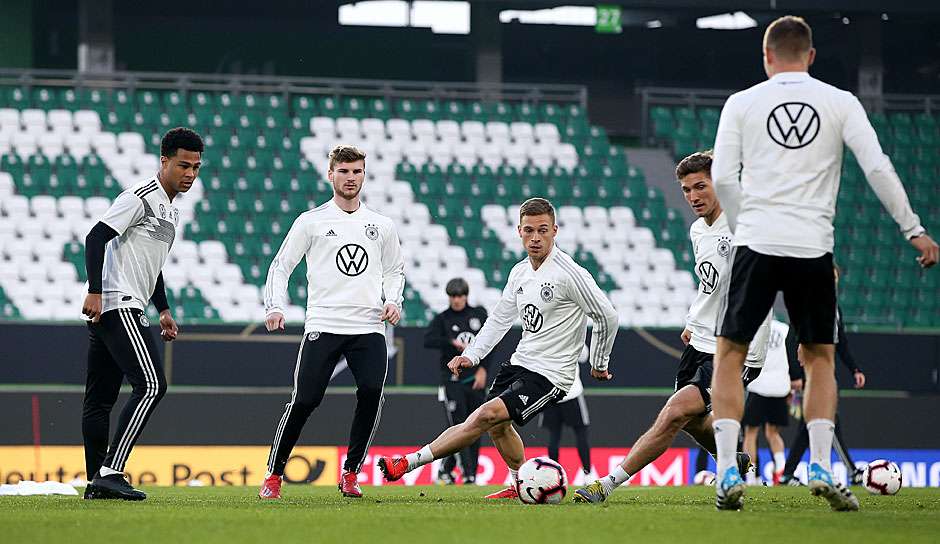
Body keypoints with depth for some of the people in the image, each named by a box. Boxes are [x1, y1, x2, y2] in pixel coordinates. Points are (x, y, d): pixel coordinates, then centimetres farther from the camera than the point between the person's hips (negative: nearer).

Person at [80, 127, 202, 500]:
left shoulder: (171, 210, 20)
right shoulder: (140, 199, -11)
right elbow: (95, 239, -17)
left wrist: (163, 310, 25)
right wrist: (95, 291, -25)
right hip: (118, 305, -10)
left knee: (100, 397, 11)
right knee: (151, 385, -17)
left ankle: (96, 482, 14)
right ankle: (110, 472, -20)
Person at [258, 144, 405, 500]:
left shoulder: (381, 226, 15)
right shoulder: (311, 221, 6)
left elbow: (395, 269, 27)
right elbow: (281, 266, 7)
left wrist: (392, 300, 8)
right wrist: (274, 307, -8)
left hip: (369, 327, 3)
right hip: (323, 324, -3)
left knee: (371, 394, -15)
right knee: (304, 400, -10)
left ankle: (350, 474, 0)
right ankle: (273, 475, 3)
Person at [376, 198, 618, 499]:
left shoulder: (569, 273, -17)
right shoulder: (519, 272, 6)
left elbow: (607, 316, -9)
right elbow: (499, 319, 16)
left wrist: (599, 364, 2)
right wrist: (471, 355, 3)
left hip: (549, 375, -9)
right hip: (519, 362, 9)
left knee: (487, 415, -19)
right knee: (497, 426, 19)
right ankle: (521, 485, 41)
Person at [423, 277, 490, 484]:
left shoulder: (479, 314, 9)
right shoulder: (442, 319, 1)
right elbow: (428, 340, -14)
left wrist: (483, 369, -1)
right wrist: (453, 342, -26)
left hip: (476, 380, 3)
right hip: (453, 380, -3)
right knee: (458, 427, -9)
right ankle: (468, 473, -10)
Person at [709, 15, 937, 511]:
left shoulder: (742, 104, 5)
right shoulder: (840, 102, 6)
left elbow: (722, 179, 1)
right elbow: (878, 167, -1)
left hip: (756, 245, -1)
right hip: (813, 248, 1)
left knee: (729, 355, 9)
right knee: (819, 358, 16)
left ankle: (728, 471, -4)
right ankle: (821, 467, 2)